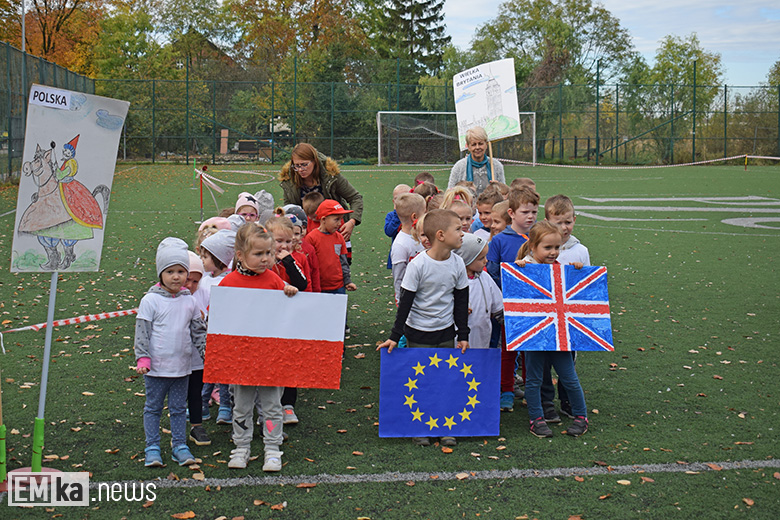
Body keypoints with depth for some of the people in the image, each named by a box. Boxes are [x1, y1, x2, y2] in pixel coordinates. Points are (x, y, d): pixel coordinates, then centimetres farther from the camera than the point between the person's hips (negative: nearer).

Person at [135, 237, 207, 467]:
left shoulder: (189, 301, 4)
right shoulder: (150, 300, -8)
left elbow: (198, 330, 13)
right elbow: (142, 331, -8)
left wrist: (207, 352, 6)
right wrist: (143, 358, -14)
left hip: (182, 367, 3)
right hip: (157, 367, -3)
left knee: (179, 408, 12)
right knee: (153, 408, 8)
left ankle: (180, 446, 22)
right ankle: (152, 448, 18)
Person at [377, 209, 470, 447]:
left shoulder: (457, 263, -4)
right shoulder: (418, 265, -17)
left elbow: (462, 300, 6)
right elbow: (406, 301, -12)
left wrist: (463, 334, 6)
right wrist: (395, 336, -11)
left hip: (446, 331, 4)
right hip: (418, 332, -4)